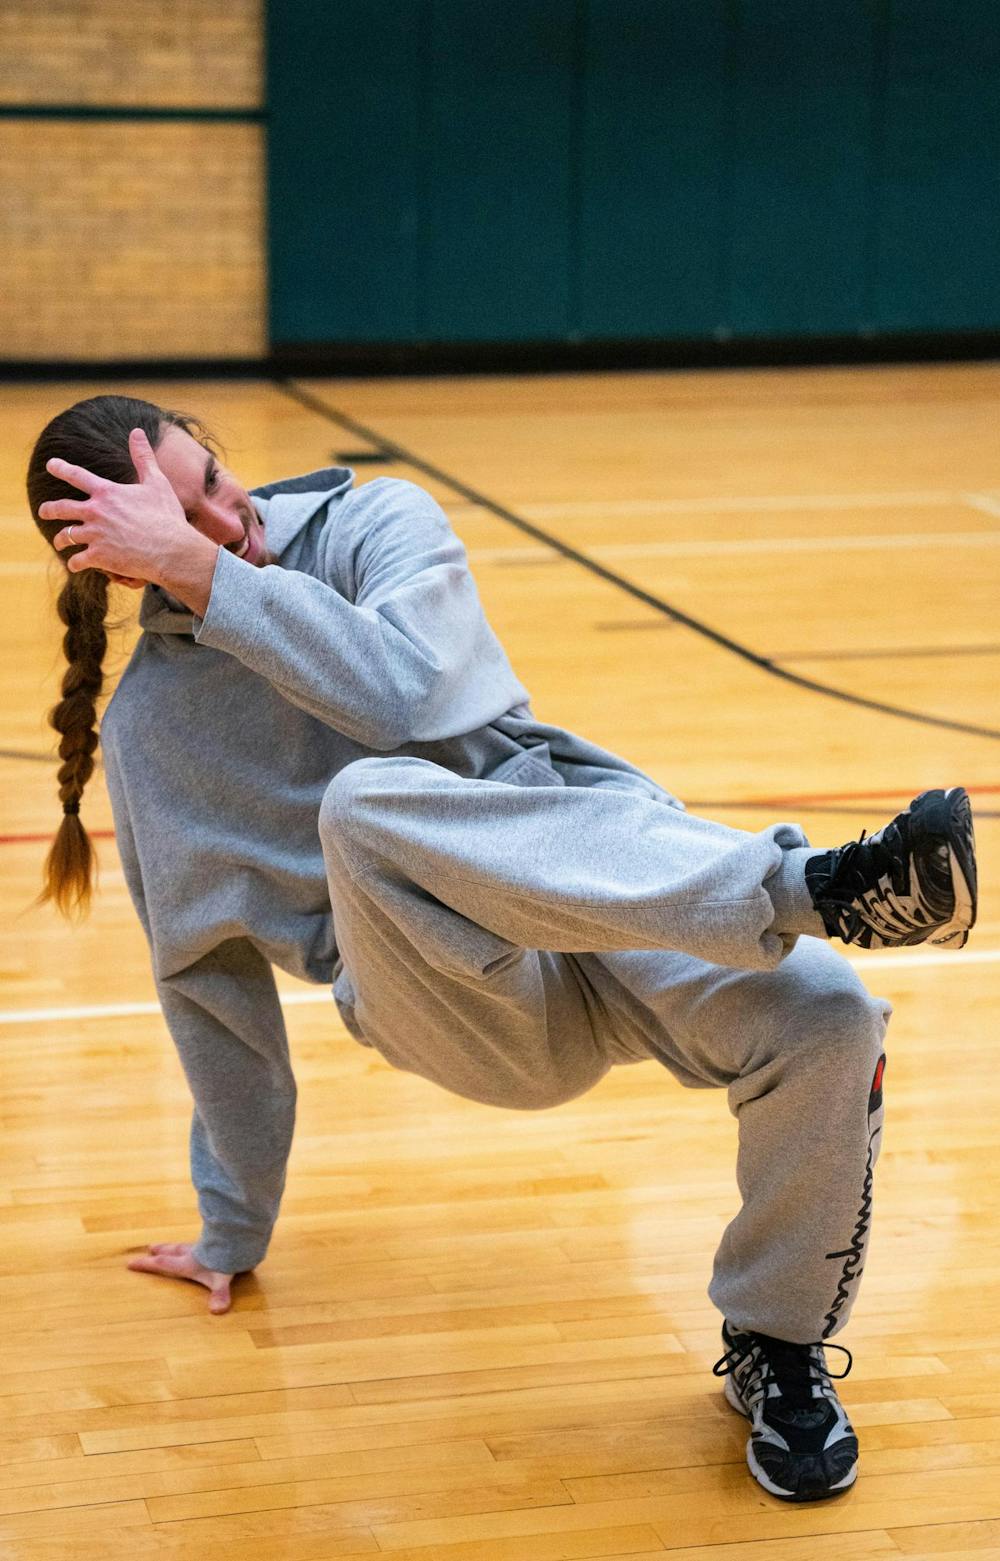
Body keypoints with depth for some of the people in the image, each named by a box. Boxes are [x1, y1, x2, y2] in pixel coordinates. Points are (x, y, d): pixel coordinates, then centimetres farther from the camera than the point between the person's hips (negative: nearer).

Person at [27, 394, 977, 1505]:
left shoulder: (372, 525, 5)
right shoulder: (146, 729, 11)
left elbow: (409, 694, -17)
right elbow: (207, 973, 19)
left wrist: (201, 567, -17)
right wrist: (234, 1227, 24)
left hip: (587, 857, 1)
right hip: (449, 988, 0)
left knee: (824, 1017, -29)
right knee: (363, 803, -36)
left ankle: (774, 1346, -1)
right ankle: (805, 884, -39)